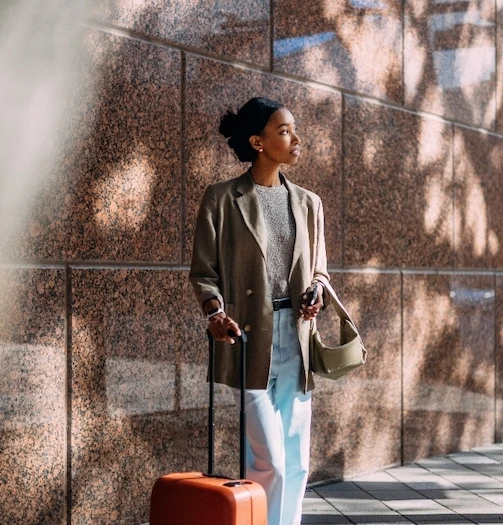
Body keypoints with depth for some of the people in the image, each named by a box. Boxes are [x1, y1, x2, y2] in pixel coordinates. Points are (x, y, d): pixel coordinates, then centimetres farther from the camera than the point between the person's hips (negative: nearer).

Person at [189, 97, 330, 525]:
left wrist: (317, 291, -5)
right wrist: (215, 310, -19)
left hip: (296, 336, 5)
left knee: (296, 462, 9)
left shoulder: (308, 203, 12)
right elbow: (204, 270, -1)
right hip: (250, 337, -5)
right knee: (269, 461, -8)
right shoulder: (222, 198, -2)